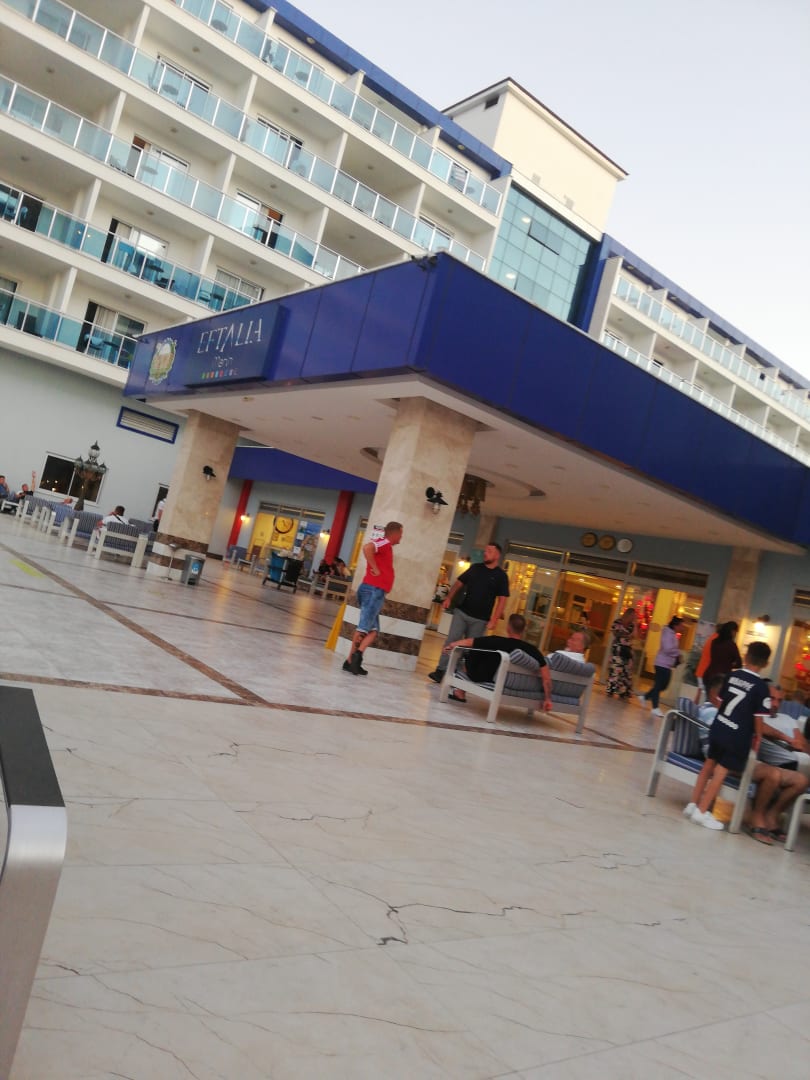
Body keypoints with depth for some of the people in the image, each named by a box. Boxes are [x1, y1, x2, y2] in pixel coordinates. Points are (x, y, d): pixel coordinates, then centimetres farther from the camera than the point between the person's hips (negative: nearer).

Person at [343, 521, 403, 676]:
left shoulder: (386, 546, 21)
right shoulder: (385, 543, -8)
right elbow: (367, 547, -27)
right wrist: (375, 569, -20)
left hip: (375, 591, 9)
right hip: (374, 590, -9)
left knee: (372, 629, 7)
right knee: (365, 626, -13)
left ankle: (352, 661, 2)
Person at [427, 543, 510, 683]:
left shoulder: (501, 576, -2)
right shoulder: (475, 567, 9)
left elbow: (502, 600, -6)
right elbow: (459, 582, 14)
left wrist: (494, 620, -15)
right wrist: (449, 598, 0)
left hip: (480, 619, -2)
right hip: (461, 612, 2)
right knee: (452, 641, -5)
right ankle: (441, 670, -4)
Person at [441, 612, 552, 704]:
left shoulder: (497, 642, -23)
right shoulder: (532, 650, -17)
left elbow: (468, 642, -12)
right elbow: (546, 677, -18)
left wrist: (451, 645, 6)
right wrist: (548, 699, -5)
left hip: (483, 679, -4)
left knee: (470, 655, 20)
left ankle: (460, 693, 31)